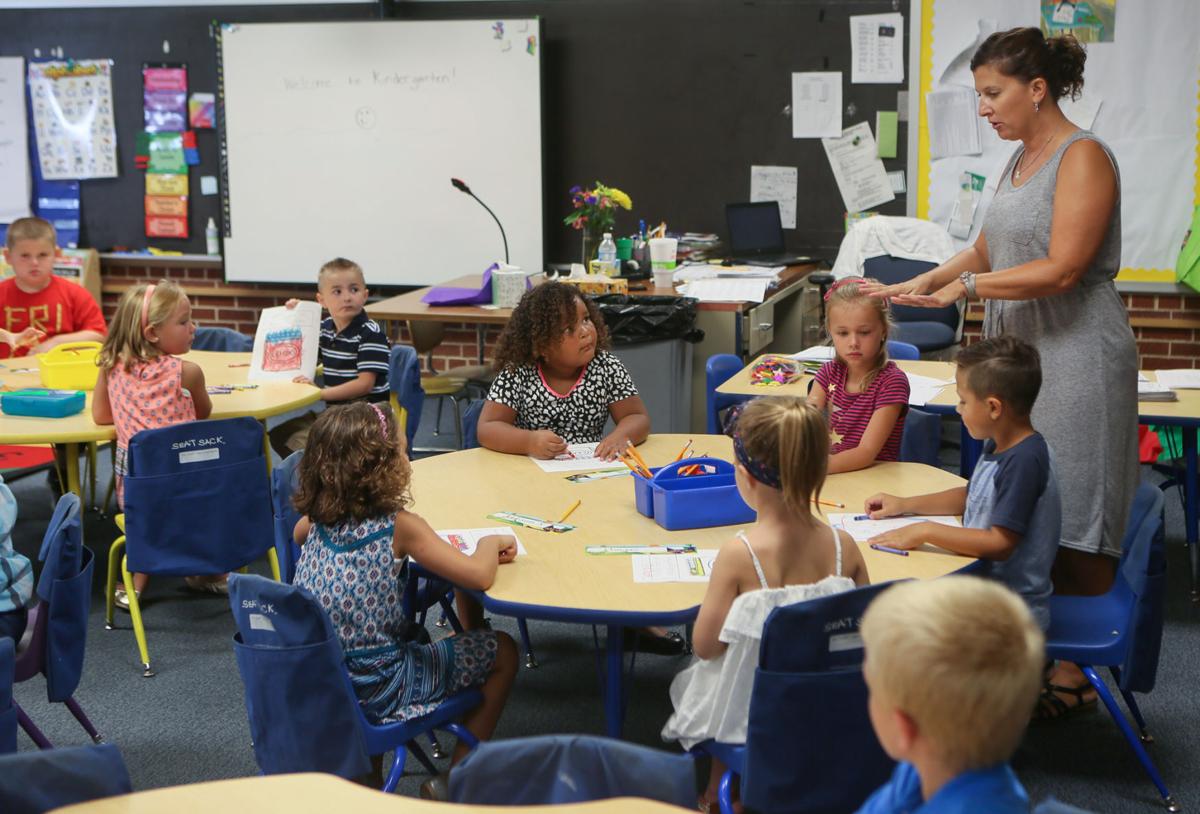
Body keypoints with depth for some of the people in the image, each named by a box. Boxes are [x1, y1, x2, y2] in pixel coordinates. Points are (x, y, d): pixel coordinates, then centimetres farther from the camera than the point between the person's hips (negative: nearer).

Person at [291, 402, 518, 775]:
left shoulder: (317, 519, 0)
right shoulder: (399, 526, -18)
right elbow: (480, 576, -25)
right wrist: (491, 542, -3)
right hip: (378, 688, -7)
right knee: (501, 652, 9)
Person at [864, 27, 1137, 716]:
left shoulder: (1083, 156, -11)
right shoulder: (1022, 159, 15)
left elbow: (1062, 269, -19)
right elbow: (985, 253, 19)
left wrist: (965, 287, -17)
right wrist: (908, 289, 11)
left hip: (1075, 355, -8)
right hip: (1020, 349, 8)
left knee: (1074, 512, -3)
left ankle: (1079, 671, 5)